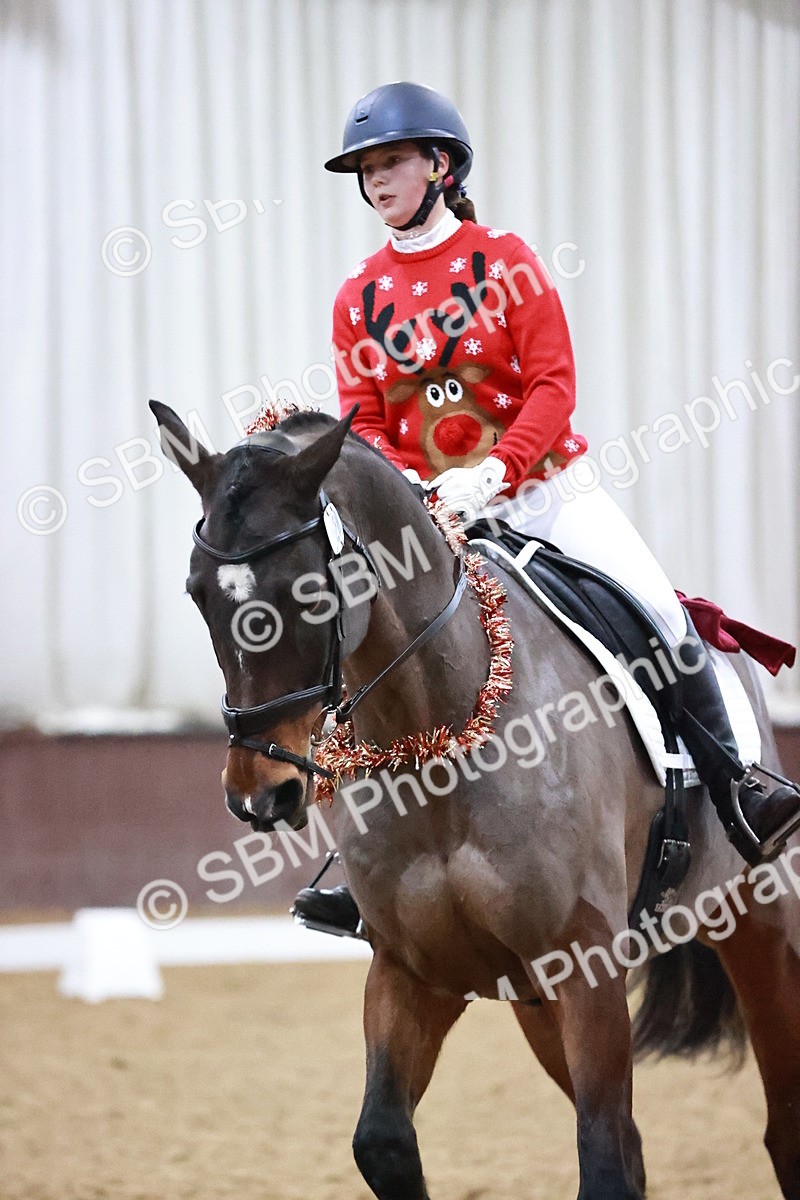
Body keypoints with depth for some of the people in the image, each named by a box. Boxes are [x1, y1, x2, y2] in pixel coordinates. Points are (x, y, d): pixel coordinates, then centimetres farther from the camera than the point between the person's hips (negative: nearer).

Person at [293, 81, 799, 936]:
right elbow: (362, 423, 3)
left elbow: (553, 384, -9)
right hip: (430, 509, 2)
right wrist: (408, 488, -18)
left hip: (544, 486, -2)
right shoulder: (360, 297, 5)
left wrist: (494, 470, -24)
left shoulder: (503, 260, -2)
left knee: (653, 605, -20)